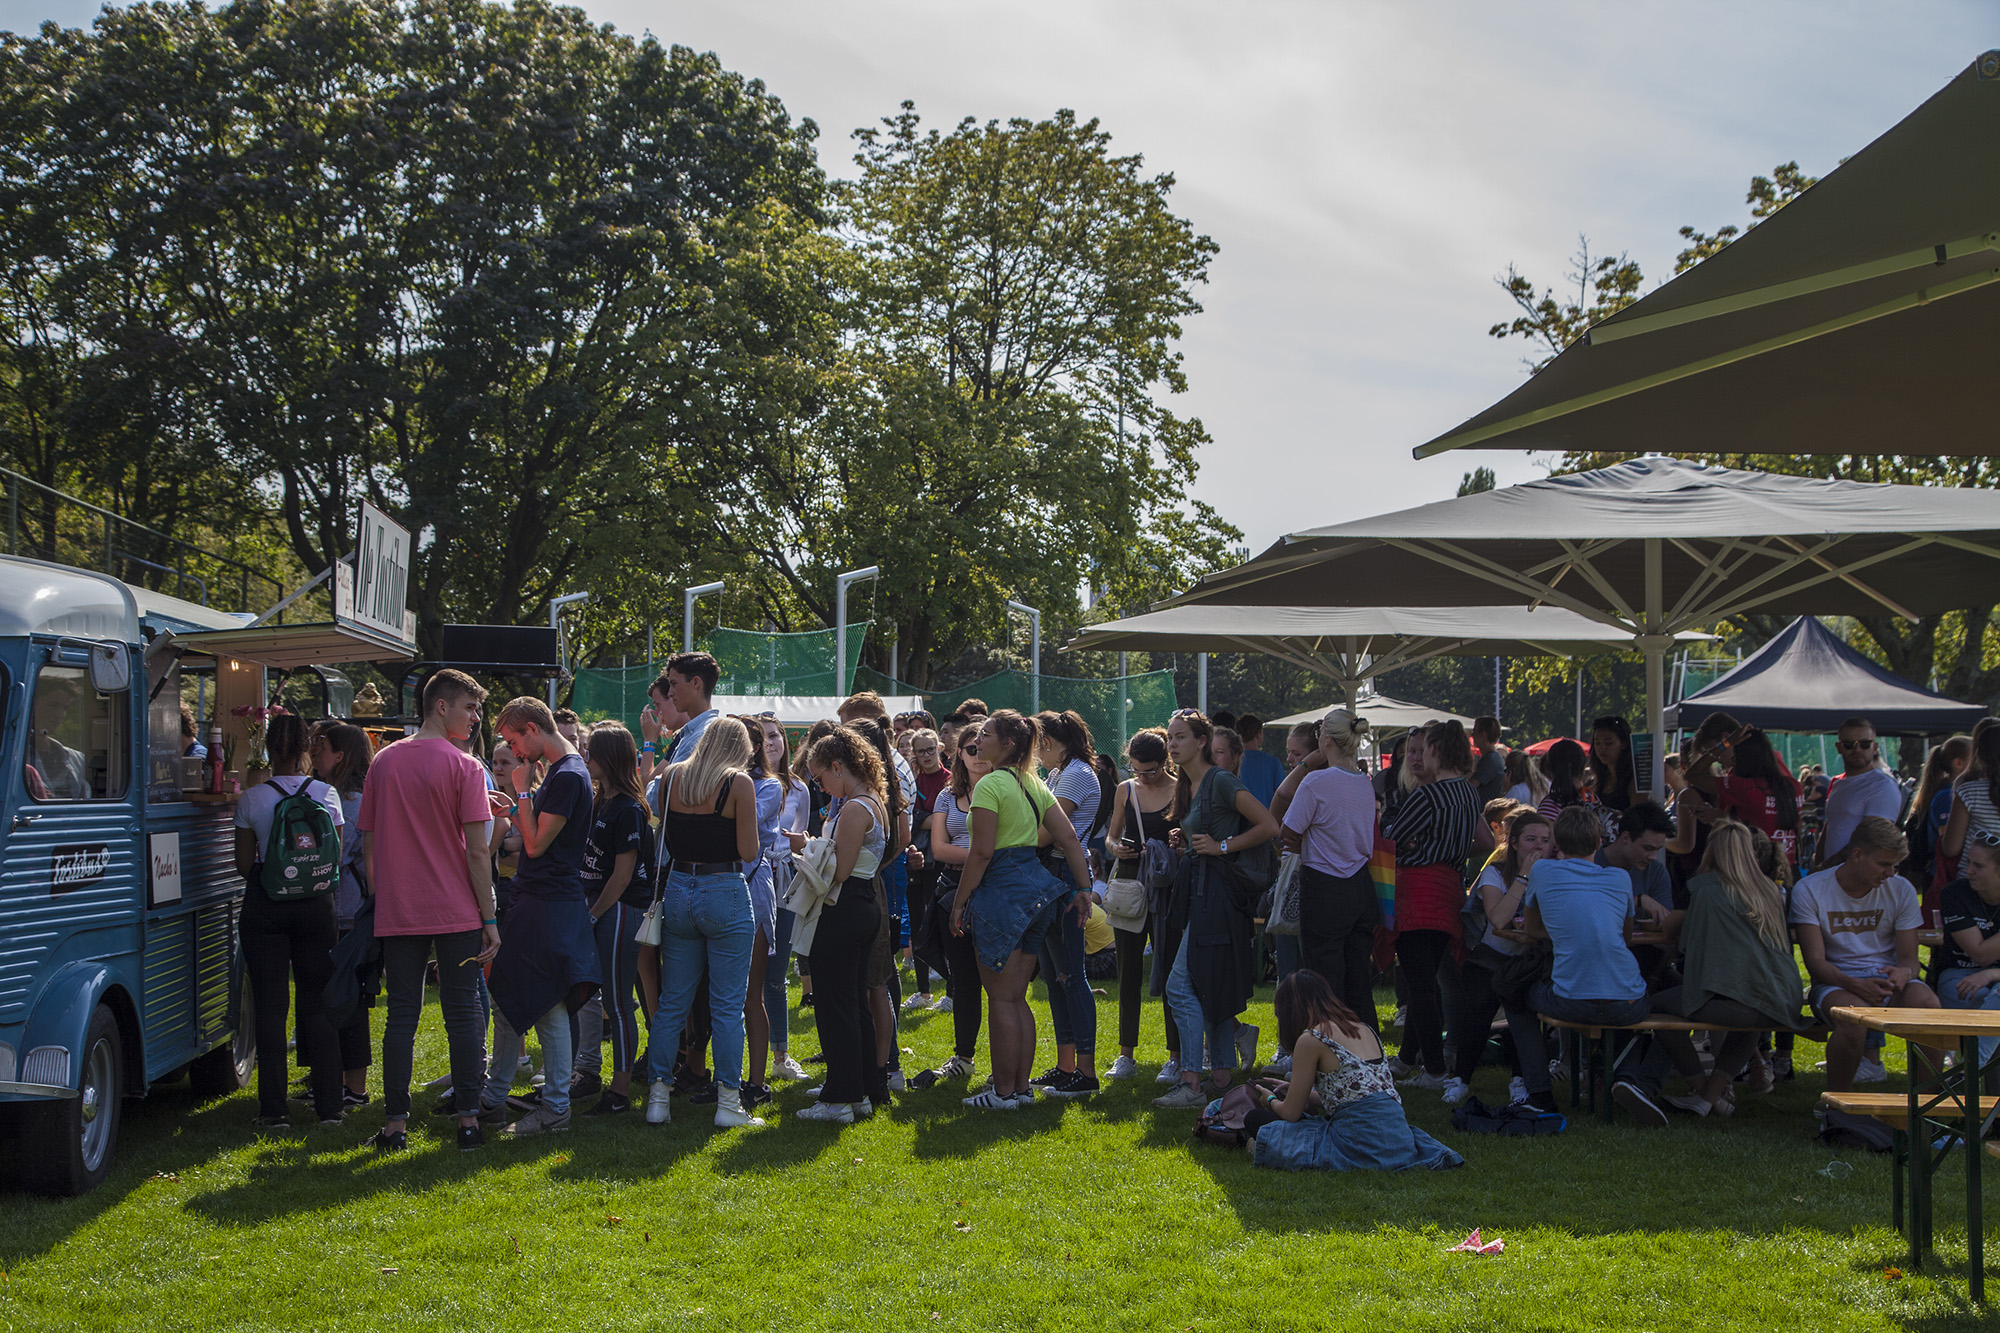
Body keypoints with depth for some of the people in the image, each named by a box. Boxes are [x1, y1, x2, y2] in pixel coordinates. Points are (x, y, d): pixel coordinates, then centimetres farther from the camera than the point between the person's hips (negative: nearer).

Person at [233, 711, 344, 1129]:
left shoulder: (252, 799, -4)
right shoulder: (326, 795, -1)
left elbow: (244, 865, 0)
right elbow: (337, 860, 3)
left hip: (264, 905, -1)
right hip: (315, 905, 1)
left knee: (270, 1004, 2)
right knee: (318, 1002, 8)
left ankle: (274, 1108, 1)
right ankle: (329, 1106, 6)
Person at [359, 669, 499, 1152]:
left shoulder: (383, 762, 7)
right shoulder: (463, 768, -7)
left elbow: (367, 844, 10)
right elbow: (476, 850, -10)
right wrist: (489, 918, -6)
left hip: (398, 912, 4)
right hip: (456, 913, -3)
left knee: (401, 1014, 7)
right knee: (463, 1012, 4)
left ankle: (395, 1123, 7)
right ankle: (468, 1118, 5)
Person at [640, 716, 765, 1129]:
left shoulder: (671, 777, 4)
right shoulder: (739, 783, -9)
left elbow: (665, 835, 12)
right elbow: (748, 850, -10)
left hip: (677, 890, 4)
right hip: (725, 894, -4)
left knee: (671, 1002, 11)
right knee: (727, 1006, 1)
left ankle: (658, 1096, 11)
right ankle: (728, 1102, 2)